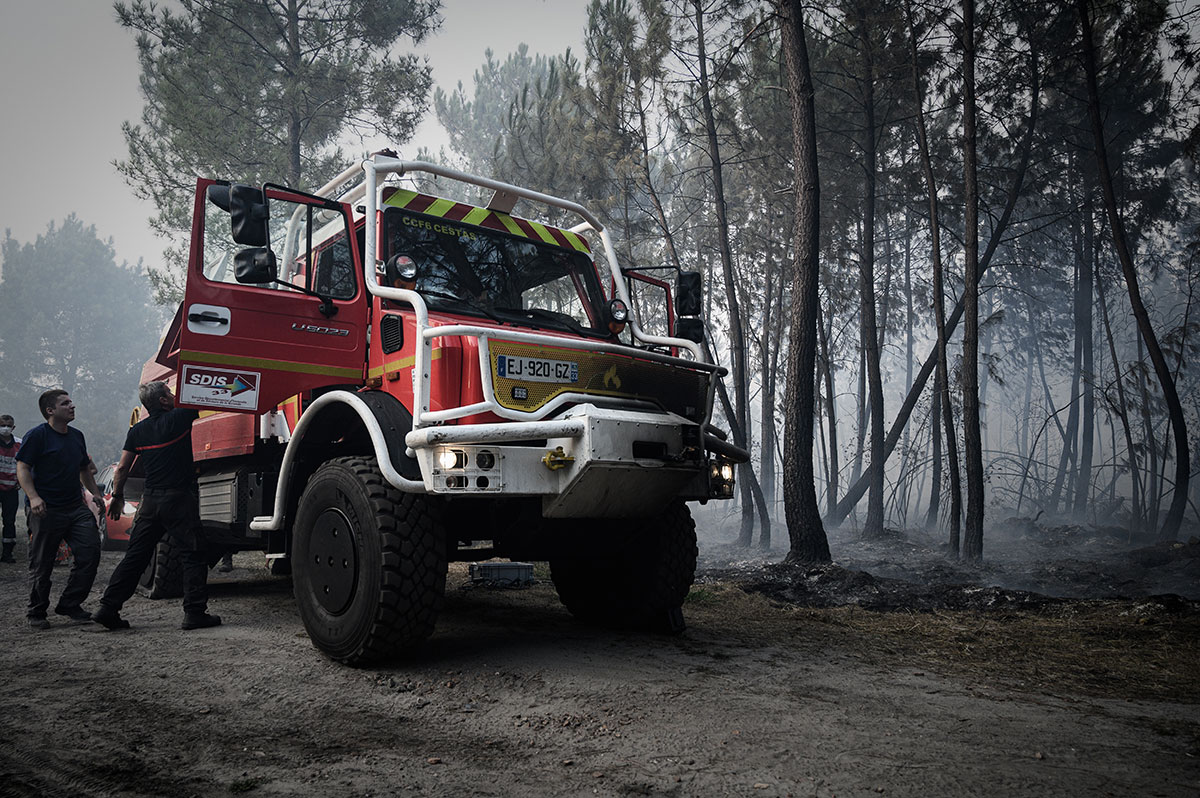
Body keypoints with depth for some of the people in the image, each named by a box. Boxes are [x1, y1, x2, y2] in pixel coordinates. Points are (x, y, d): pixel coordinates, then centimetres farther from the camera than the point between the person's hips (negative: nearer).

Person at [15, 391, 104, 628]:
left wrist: (95, 492, 15)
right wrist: (33, 497, -24)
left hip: (76, 508, 6)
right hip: (46, 510, -6)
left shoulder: (77, 436, 15)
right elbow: (22, 468, -10)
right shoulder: (37, 435, -5)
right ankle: (36, 613, 20)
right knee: (42, 564, 4)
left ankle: (70, 604, 10)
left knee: (90, 553, -5)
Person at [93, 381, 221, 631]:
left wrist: (117, 497, 21)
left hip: (150, 499, 6)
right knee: (193, 556, 1)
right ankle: (195, 613, -1)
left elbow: (122, 468, 10)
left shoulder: (138, 430, 9)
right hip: (179, 498, -6)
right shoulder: (178, 419, -9)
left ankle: (108, 608, 14)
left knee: (135, 556, 13)